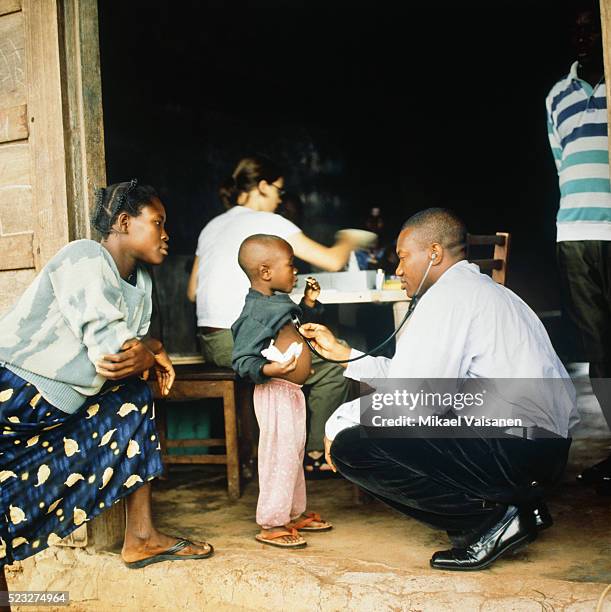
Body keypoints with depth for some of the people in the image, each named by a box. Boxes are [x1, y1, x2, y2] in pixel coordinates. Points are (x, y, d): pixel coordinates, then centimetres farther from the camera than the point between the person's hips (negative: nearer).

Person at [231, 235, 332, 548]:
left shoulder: (275, 303, 11)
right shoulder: (254, 313, -20)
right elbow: (242, 360, -22)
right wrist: (269, 369, -37)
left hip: (292, 392, 11)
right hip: (276, 393, -11)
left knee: (294, 455, 19)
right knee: (279, 457, -5)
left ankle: (295, 514, 33)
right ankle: (271, 524, 5)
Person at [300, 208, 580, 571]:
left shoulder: (448, 295, -9)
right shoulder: (481, 289, 22)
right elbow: (414, 377, 22)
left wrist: (339, 424, -1)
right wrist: (342, 353, 28)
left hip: (511, 449, -10)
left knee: (352, 446, -13)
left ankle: (491, 519, -8)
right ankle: (517, 503, 12)